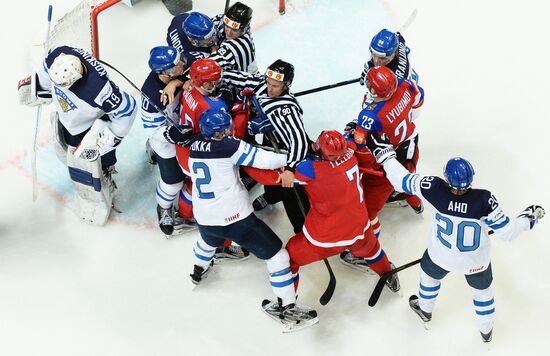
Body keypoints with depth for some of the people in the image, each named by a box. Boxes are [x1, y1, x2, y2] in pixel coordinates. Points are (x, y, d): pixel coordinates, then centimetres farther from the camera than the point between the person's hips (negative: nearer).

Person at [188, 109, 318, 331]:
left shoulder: (194, 145, 3)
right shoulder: (227, 145, -16)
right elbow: (264, 160, -18)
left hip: (204, 219, 7)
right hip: (235, 217, -7)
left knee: (208, 240, 42)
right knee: (276, 253, 3)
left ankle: (199, 270, 67)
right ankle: (286, 307, 3)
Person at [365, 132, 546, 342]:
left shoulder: (435, 190, -34)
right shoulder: (483, 200, -36)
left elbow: (402, 180, -22)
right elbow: (507, 232, -26)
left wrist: (384, 154, -9)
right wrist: (530, 218, -9)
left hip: (441, 256, 1)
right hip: (476, 262, -1)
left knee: (429, 274, 35)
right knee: (482, 289, 30)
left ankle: (425, 310, 62)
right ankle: (486, 331, 53)